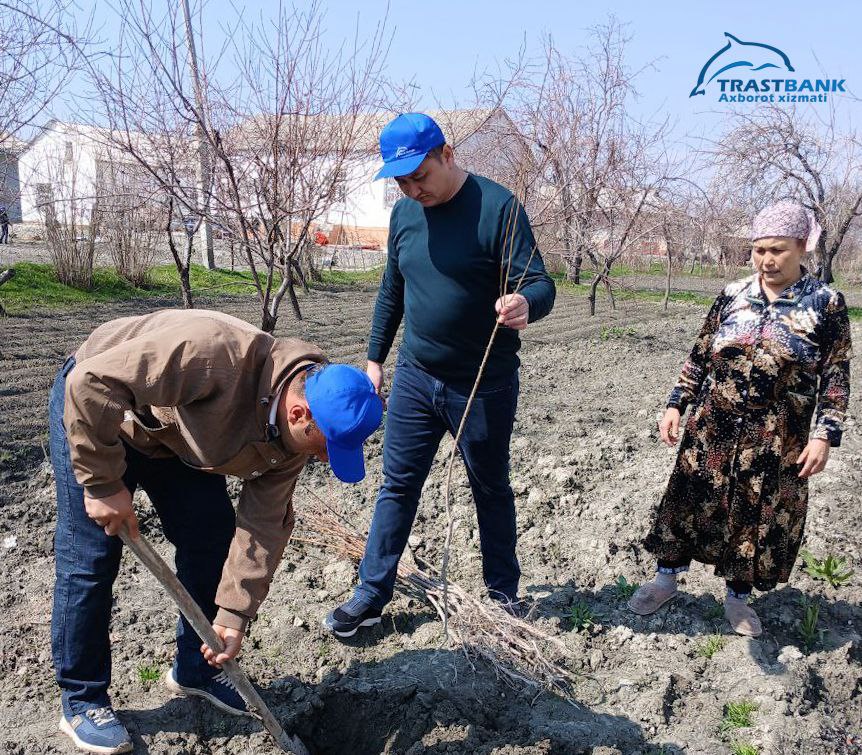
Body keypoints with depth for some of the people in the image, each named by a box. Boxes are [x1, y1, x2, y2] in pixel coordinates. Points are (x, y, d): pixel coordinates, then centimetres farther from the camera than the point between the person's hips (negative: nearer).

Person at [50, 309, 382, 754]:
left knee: (212, 538, 2)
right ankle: (81, 700, 14)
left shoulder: (293, 434, -17)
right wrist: (103, 484, -29)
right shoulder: (216, 353, -41)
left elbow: (264, 524, -11)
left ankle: (195, 669, 22)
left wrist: (233, 615, -12)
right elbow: (91, 383, -36)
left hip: (174, 434, 6)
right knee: (91, 558, -5)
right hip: (92, 411, -6)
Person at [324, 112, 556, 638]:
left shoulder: (496, 206, -15)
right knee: (398, 486, 9)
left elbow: (540, 284, -19)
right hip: (415, 377, 5)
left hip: (484, 384, -5)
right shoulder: (404, 213, 4)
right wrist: (375, 358, 16)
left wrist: (524, 305, -41)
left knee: (492, 491, 12)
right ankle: (372, 595, 21)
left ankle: (504, 593, 31)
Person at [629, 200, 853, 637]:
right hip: (712, 427, 2)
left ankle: (738, 596, 30)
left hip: (776, 438, -2)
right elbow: (699, 357, 7)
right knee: (690, 501, 9)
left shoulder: (826, 304, -4)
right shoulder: (733, 296, 2)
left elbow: (836, 377, -3)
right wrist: (676, 405, 2)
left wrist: (824, 435, -10)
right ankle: (666, 579, 27)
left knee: (761, 516, 10)